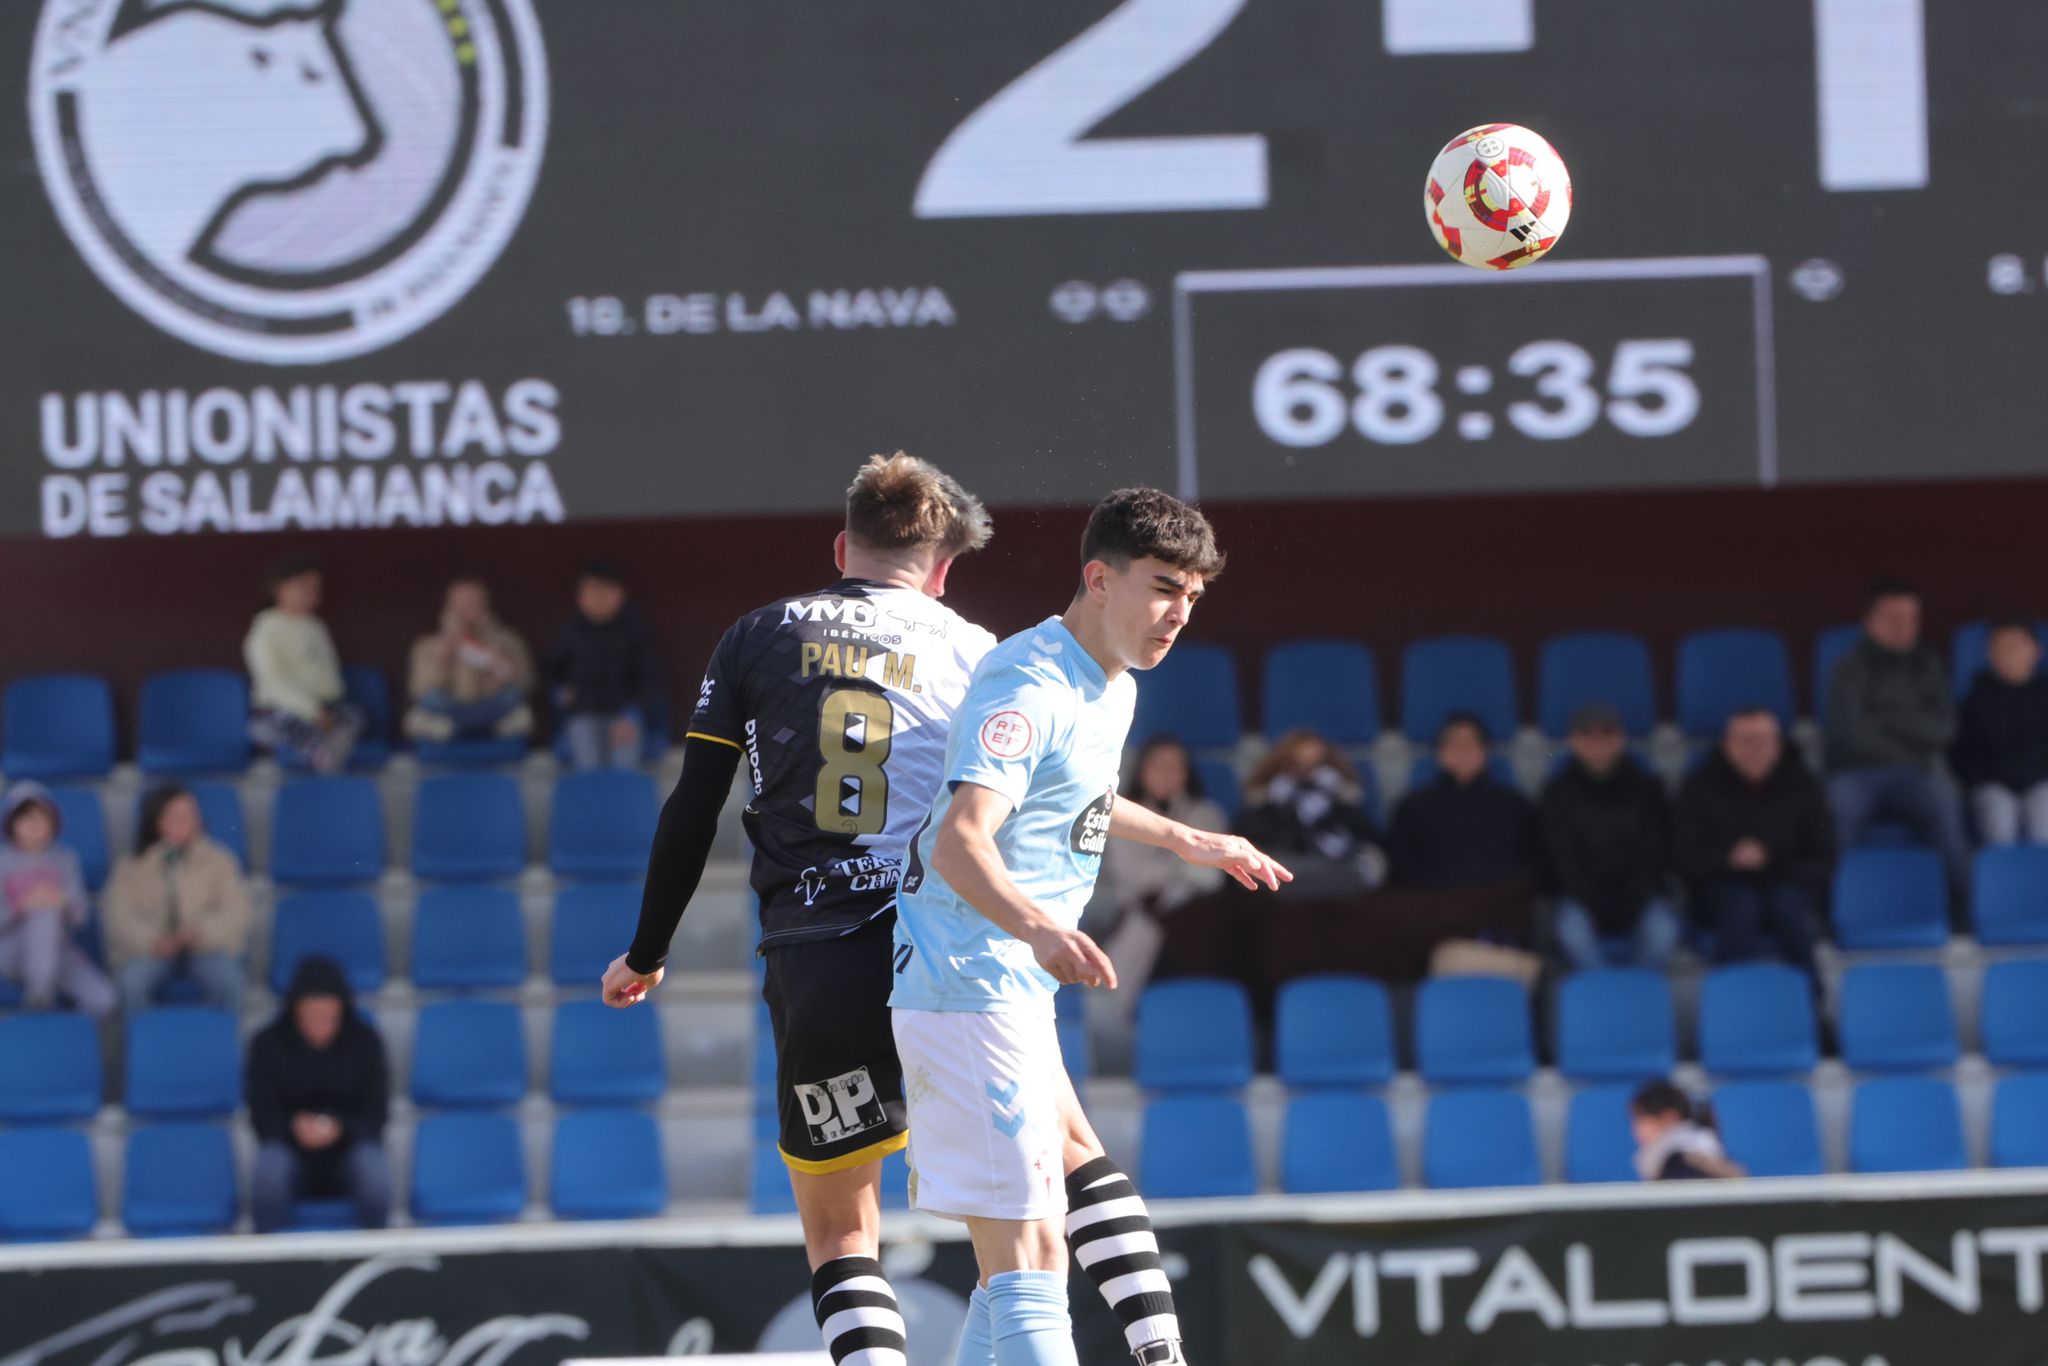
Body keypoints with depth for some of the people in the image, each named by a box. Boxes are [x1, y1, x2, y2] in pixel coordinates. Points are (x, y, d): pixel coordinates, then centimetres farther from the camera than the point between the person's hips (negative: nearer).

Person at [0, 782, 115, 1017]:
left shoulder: (65, 859, 10)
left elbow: (79, 917, 3)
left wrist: (65, 905, -20)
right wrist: (24, 907, -26)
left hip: (57, 949, 3)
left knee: (102, 999, -25)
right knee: (45, 913, -37)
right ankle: (39, 990, -40)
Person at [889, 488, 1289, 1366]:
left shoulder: (1112, 689, 15)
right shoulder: (1031, 687, -18)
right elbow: (961, 842, -31)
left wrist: (1186, 841, 46)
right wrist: (1039, 927, -49)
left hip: (1015, 994, 11)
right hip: (971, 989, -11)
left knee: (1034, 1253, 18)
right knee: (1026, 1253, -18)